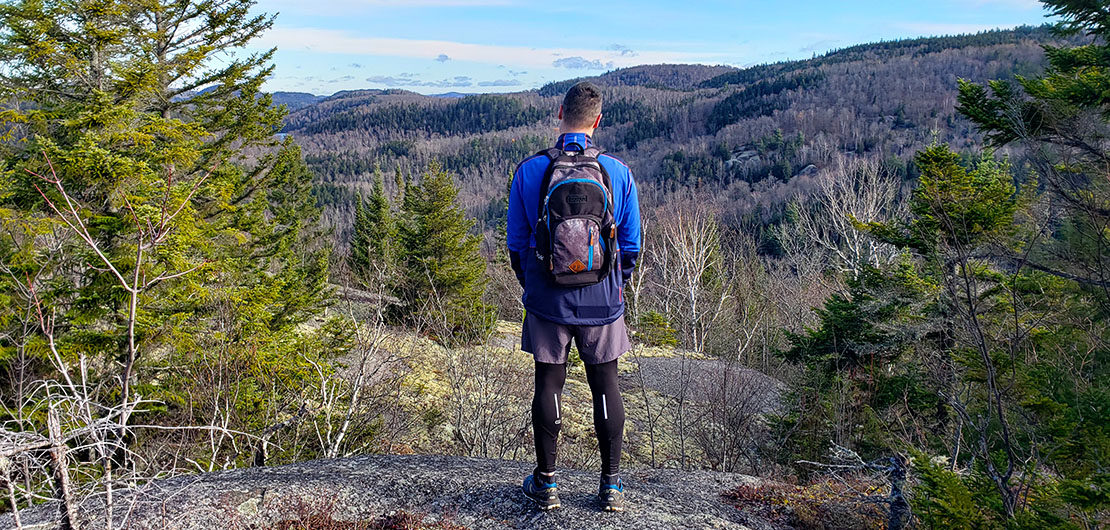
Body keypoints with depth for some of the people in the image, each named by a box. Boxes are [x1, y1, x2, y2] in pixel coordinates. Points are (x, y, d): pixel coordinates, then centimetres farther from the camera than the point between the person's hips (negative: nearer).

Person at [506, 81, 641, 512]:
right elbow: (631, 245, 2)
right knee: (605, 385, 10)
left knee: (549, 384, 9)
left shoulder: (530, 171, -6)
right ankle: (611, 485, 18)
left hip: (547, 300, 0)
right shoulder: (618, 173, -5)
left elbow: (516, 243, 1)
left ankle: (546, 483, 21)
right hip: (603, 301, 1)